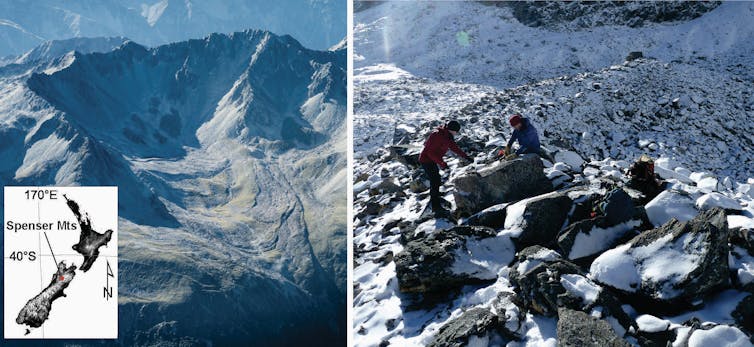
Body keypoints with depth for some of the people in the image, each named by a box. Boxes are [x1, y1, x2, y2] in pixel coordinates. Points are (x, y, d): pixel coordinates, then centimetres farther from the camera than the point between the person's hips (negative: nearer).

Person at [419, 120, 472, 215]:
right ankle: (436, 206, -10)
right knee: (435, 181, -12)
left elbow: (454, 147, 15)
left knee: (436, 179, 23)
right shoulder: (437, 135, -26)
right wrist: (441, 163, -28)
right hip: (426, 160, -10)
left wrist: (466, 157, 14)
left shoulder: (447, 136, 4)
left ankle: (434, 198, 44)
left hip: (432, 160, 10)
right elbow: (430, 152, -28)